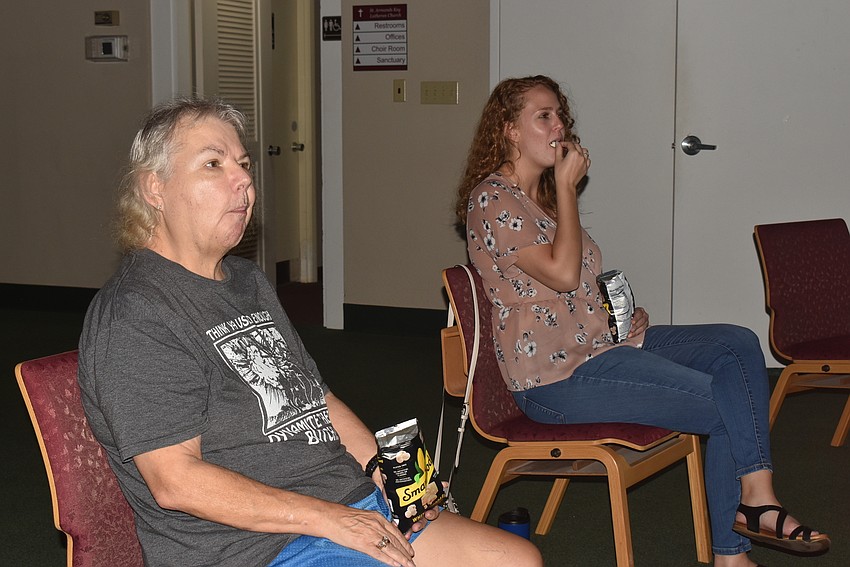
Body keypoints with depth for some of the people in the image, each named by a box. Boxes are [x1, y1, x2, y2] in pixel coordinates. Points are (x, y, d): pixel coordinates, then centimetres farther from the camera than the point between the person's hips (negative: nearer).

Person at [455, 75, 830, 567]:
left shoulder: (541, 195, 19)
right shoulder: (492, 200, -11)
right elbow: (562, 273, -22)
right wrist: (567, 186, -13)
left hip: (600, 339, 10)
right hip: (559, 374, -10)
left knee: (739, 347, -7)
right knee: (726, 403, -19)